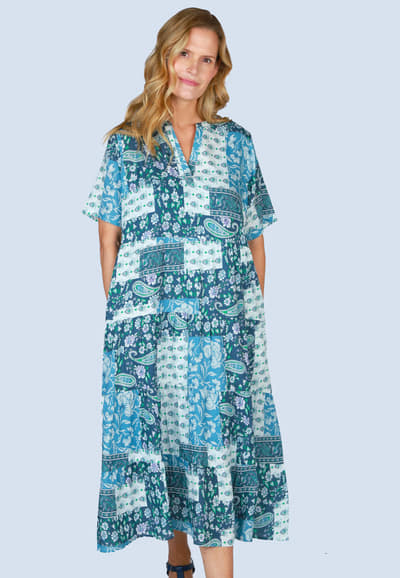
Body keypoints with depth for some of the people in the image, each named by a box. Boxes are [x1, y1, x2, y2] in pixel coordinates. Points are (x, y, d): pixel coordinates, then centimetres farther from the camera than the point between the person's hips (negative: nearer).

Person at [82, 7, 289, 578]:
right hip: (149, 326, 0)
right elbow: (108, 236, 7)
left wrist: (252, 310, 5)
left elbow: (256, 237, 12)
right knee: (162, 441, 7)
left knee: (220, 441, -3)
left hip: (225, 326, 0)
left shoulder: (236, 142, 11)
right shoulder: (125, 144, 8)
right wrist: (119, 314, 1)